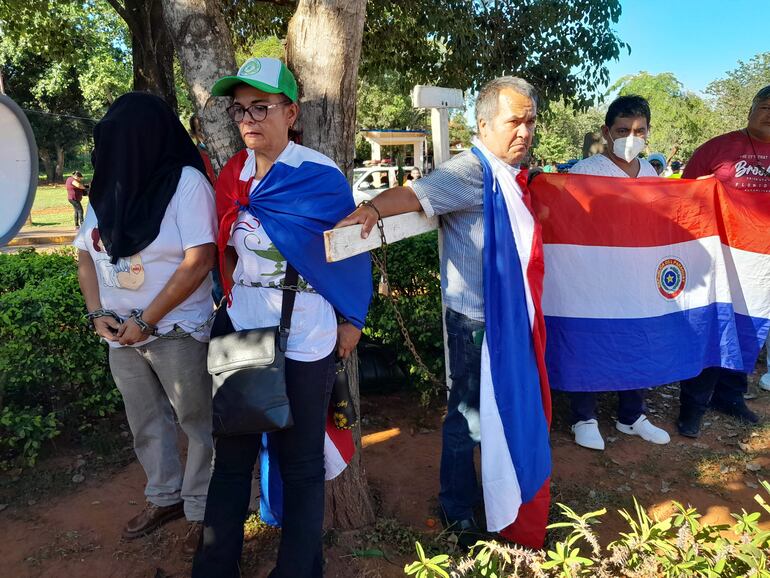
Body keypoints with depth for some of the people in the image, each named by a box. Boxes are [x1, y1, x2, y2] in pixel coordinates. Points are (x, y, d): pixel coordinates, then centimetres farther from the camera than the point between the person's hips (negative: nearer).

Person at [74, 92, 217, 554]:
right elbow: (86, 253, 12)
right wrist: (97, 313, -3)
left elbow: (200, 260, -20)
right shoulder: (109, 185, 6)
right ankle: (164, 497, 38)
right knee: (146, 423, 19)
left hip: (178, 331, -6)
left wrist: (147, 322, -17)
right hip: (122, 332, 7)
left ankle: (201, 510, 25)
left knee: (198, 422, 7)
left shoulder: (187, 182, -13)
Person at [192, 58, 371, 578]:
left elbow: (351, 251, -3)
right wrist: (232, 297, 8)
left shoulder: (320, 174, -8)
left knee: (300, 461, 8)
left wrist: (351, 320, -4)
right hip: (242, 331, 5)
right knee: (232, 453, 12)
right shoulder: (233, 175, 7)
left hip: (304, 338, -5)